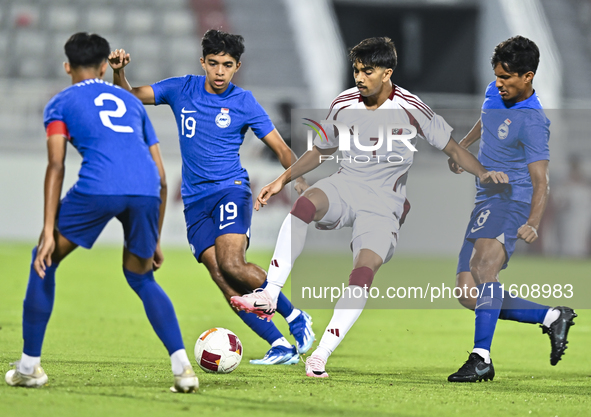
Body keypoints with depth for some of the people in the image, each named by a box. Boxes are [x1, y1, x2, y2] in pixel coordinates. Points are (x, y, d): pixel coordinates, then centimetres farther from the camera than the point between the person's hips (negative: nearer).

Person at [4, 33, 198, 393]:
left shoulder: (60, 103, 21)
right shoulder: (131, 102, 33)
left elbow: (56, 167, 6)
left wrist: (48, 231, 1)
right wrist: (155, 240, 35)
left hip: (97, 188, -4)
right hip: (146, 192, 4)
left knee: (44, 261, 18)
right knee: (141, 278, 24)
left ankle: (30, 366, 19)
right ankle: (183, 368, 6)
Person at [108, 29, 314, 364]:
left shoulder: (244, 102, -1)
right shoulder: (182, 89, 6)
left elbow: (281, 148, 2)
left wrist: (301, 183, -14)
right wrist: (119, 73, -15)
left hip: (230, 189, -3)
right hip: (196, 201, 3)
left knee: (231, 264, -26)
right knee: (222, 278, -13)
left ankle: (295, 317, -8)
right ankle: (280, 347, -12)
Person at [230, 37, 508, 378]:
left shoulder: (410, 108, -8)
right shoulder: (343, 104, 4)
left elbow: (452, 148, -1)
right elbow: (321, 151, 20)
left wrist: (483, 173, -17)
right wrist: (283, 180, 12)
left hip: (384, 202, -3)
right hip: (345, 186, 3)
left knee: (365, 269, -27)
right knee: (306, 203, -33)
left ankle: (321, 356, -27)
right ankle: (269, 297, -36)